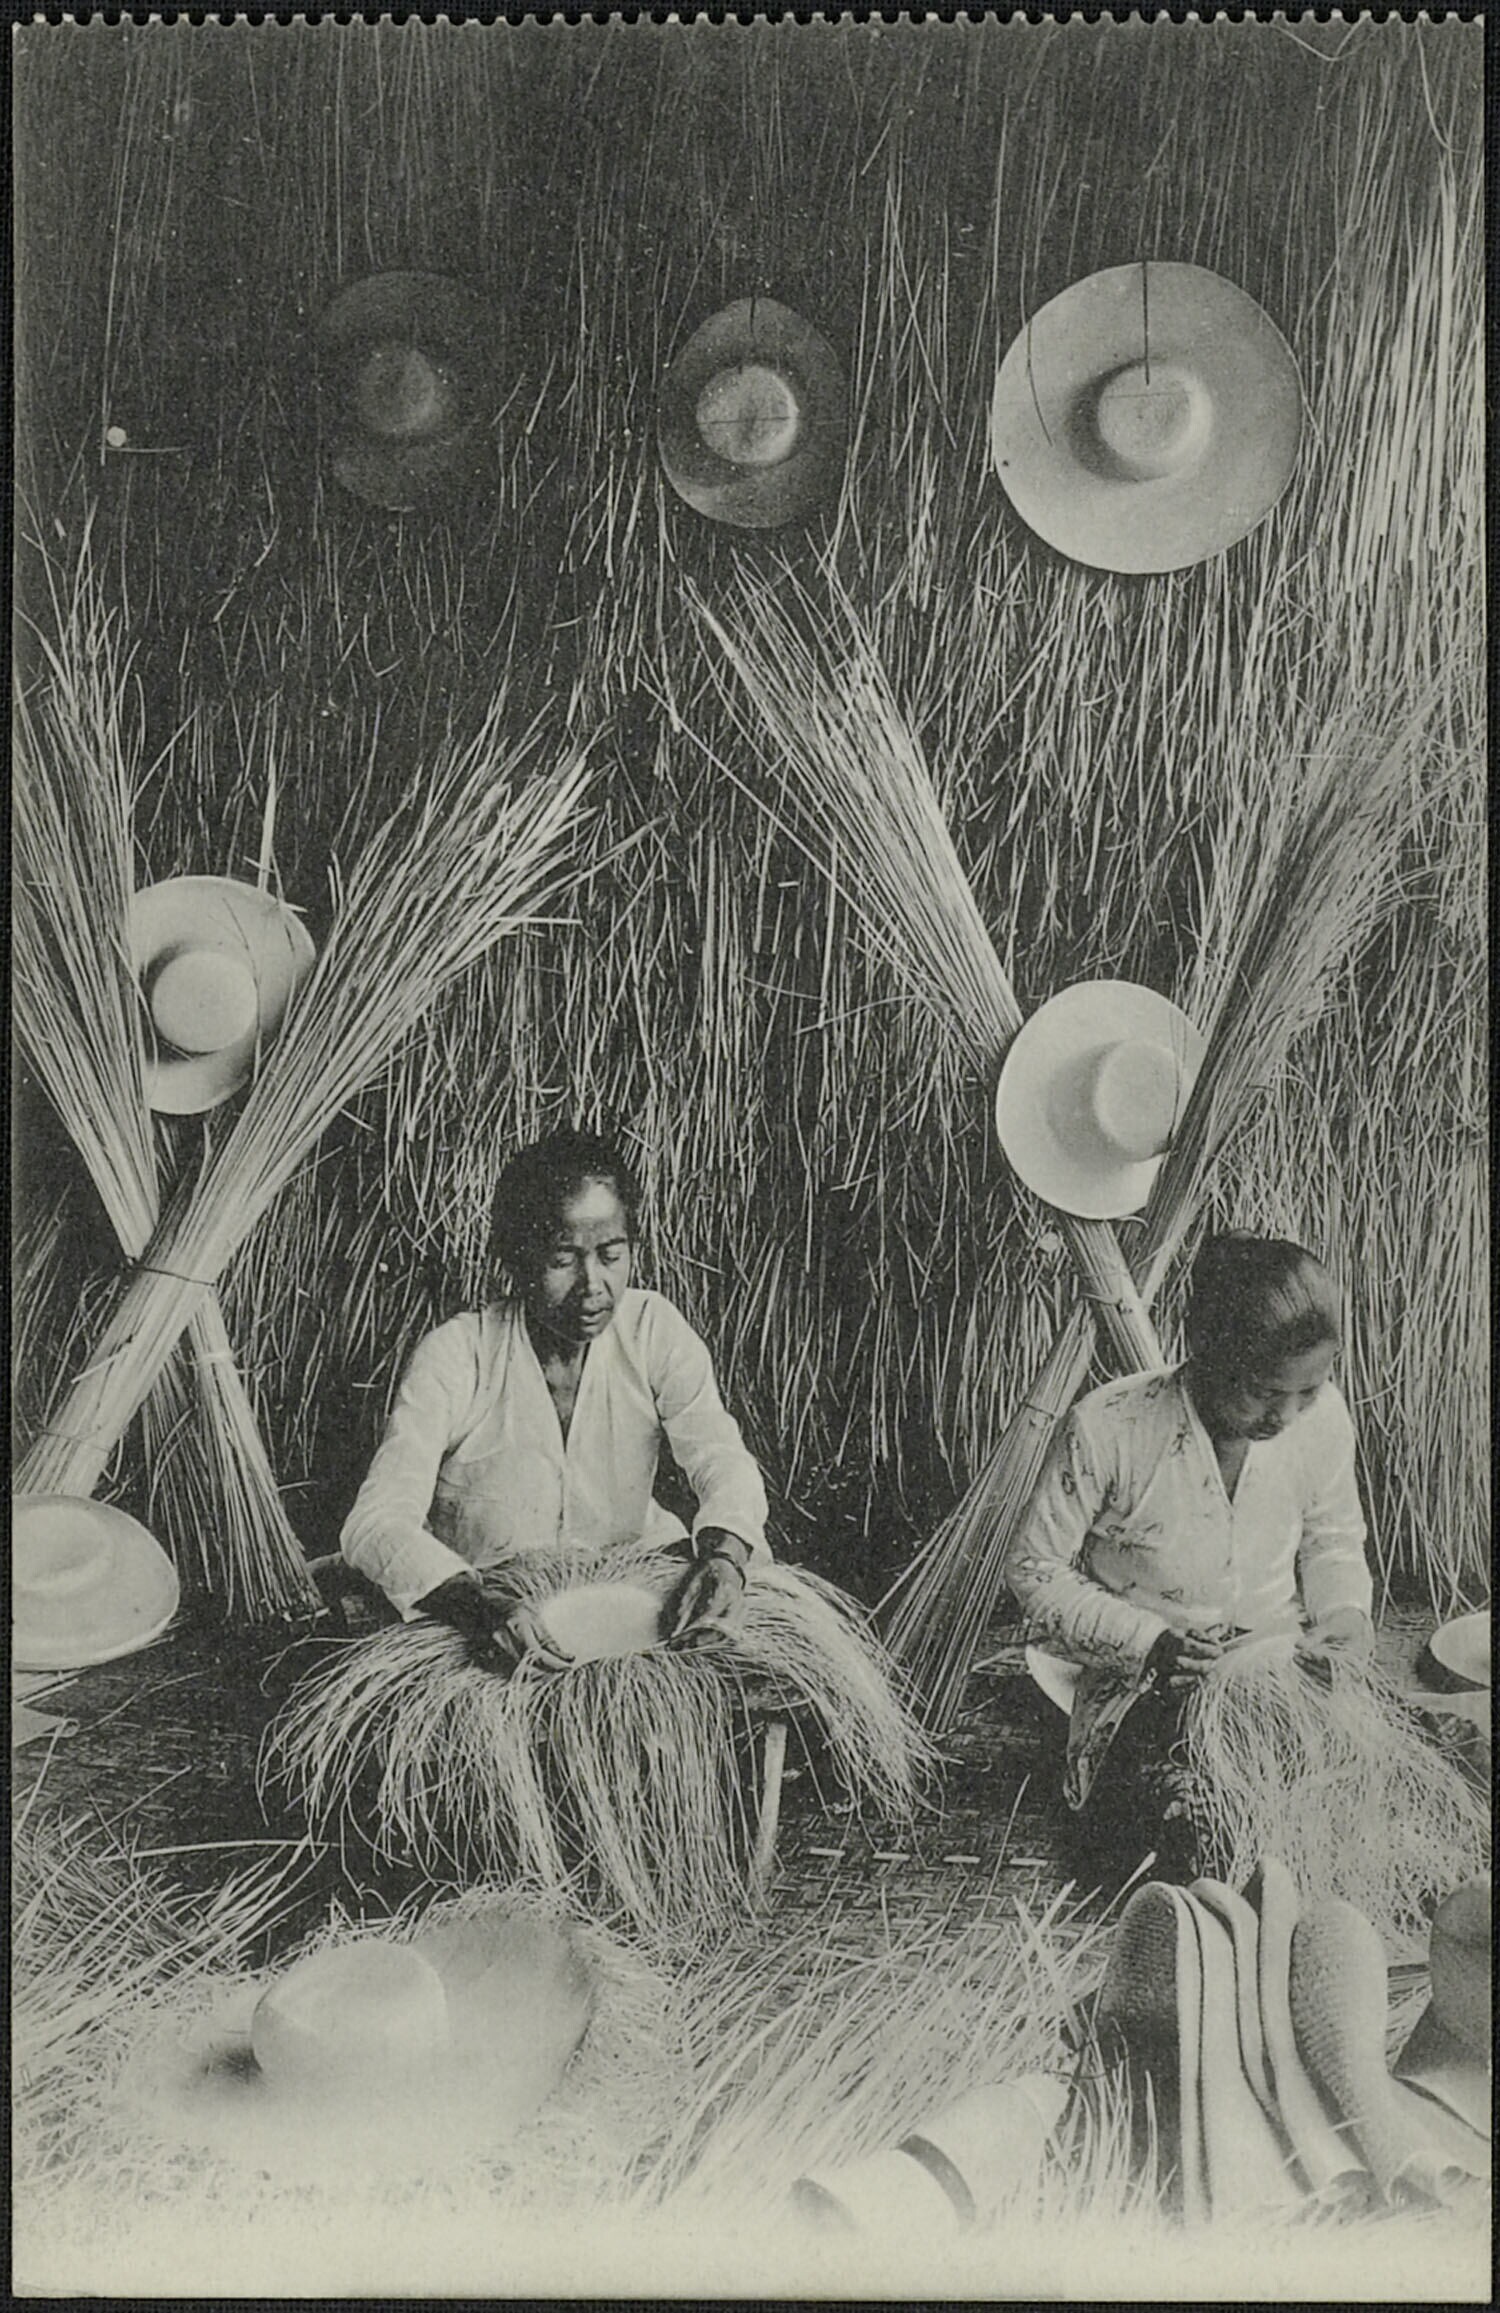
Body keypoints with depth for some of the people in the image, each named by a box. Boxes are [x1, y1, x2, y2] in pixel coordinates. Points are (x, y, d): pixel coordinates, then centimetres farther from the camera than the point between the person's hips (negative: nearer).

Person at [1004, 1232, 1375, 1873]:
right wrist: (1150, 1642, -21)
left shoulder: (1322, 1418, -11)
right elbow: (1035, 1568, -12)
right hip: (1147, 1688, -4)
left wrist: (1346, 1614, -11)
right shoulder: (1108, 1429, -24)